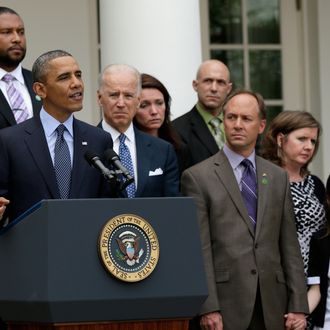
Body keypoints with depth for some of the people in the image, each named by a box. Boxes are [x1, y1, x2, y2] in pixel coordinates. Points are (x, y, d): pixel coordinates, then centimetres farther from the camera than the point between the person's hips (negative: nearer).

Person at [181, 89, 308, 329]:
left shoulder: (278, 177, 14)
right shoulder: (198, 177, 1)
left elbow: (289, 246, 12)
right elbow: (199, 249, -5)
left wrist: (298, 306, 5)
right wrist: (208, 309, -12)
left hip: (272, 308, 3)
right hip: (225, 306, -3)